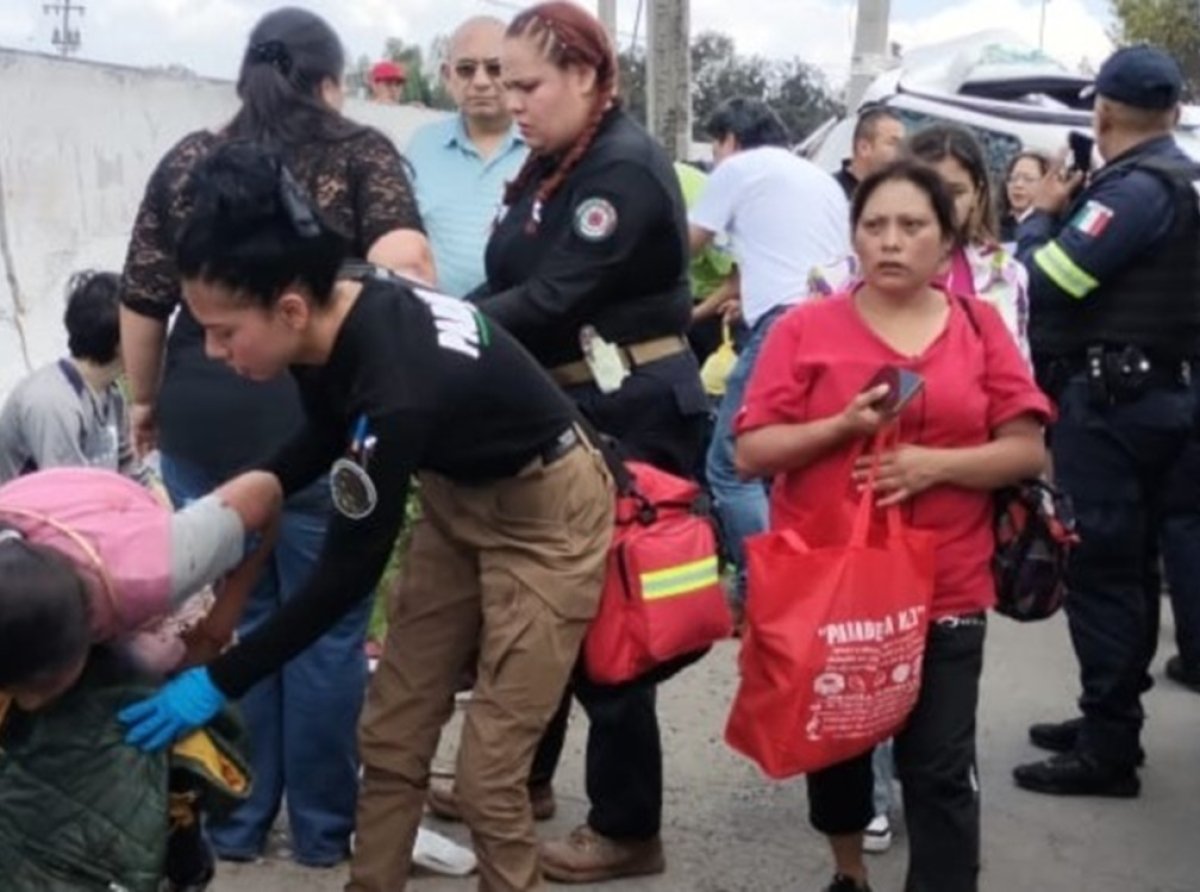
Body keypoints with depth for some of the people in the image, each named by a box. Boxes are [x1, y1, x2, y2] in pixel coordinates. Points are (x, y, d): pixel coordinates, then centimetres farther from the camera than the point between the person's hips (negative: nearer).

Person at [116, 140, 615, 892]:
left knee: (488, 771, -3)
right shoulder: (336, 310, -15)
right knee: (391, 737, 9)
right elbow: (329, 436, 9)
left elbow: (349, 575, -27)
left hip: (544, 513, -8)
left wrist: (218, 684, -21)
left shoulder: (395, 383, -37)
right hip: (458, 497, 8)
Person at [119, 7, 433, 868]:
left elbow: (142, 302, 9)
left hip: (206, 420, 4)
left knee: (230, 621, 14)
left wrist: (146, 401, 21)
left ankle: (234, 821, 24)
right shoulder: (360, 151, 1)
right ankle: (324, 827, 19)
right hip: (321, 421, -3)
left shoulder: (188, 160, 11)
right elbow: (402, 264, -17)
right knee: (327, 624, 8)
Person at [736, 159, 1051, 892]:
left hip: (943, 589, -1)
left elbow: (1028, 450, -2)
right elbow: (752, 452, -5)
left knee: (940, 769, -1)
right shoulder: (806, 328, -2)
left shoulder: (980, 327, 2)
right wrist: (841, 426, -19)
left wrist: (934, 463, -17)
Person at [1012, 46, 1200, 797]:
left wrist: (1044, 213, -3)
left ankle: (1107, 751, 0)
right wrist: (1074, 210, 10)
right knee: (1131, 564, 15)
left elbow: (1047, 279, -18)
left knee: (1100, 568, -6)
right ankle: (1111, 722, 25)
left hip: (1109, 397, -10)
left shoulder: (1135, 187, -17)